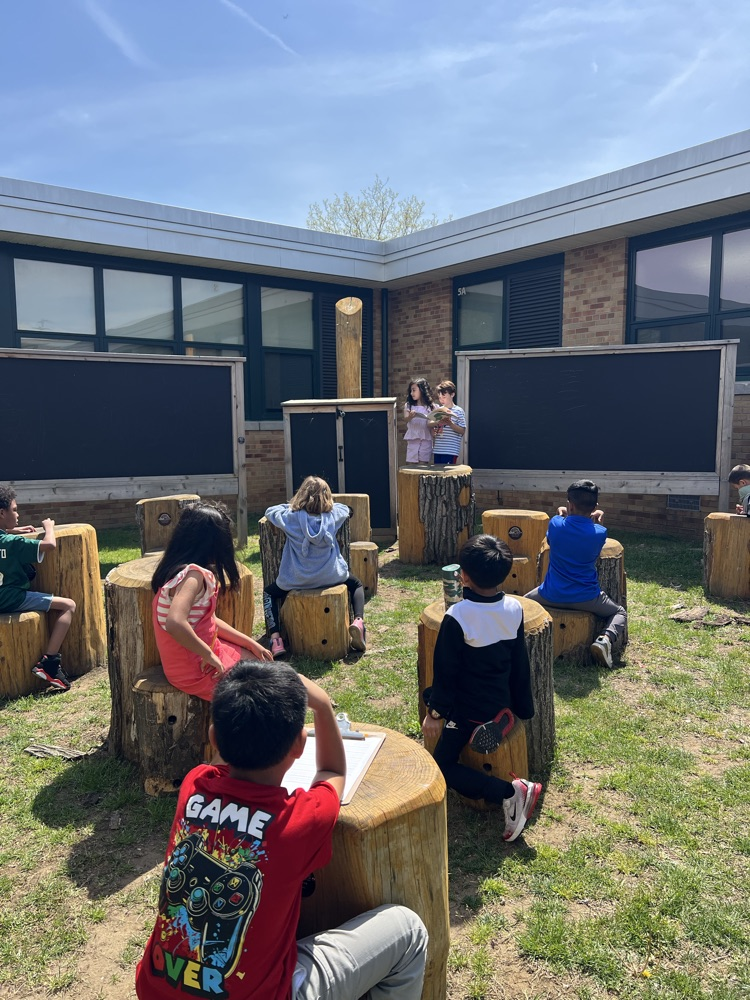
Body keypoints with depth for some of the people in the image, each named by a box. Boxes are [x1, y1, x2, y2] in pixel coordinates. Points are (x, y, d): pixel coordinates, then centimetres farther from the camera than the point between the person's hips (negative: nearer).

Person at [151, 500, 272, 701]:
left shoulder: (189, 571, 4)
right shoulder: (193, 575, -25)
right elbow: (175, 623, -40)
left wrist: (251, 644, 7)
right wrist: (209, 655, -27)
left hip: (199, 655, 9)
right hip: (196, 669, -9)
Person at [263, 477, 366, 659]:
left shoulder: (291, 517, -6)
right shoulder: (333, 514, 0)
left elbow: (270, 511, 14)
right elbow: (346, 509, 24)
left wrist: (291, 506, 24)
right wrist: (326, 505, 33)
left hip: (298, 580, -1)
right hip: (331, 576, 1)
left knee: (269, 593, 25)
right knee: (356, 584, 31)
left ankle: (275, 638, 2)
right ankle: (358, 621, 1)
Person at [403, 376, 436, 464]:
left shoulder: (431, 407, 3)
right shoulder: (408, 406, 7)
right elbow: (405, 419, -11)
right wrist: (410, 416, -31)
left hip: (426, 440, -1)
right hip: (412, 440, 1)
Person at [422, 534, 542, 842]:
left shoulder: (457, 617, -26)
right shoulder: (514, 609, -9)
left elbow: (445, 670, -18)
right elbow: (520, 665, 2)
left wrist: (435, 713, -5)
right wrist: (523, 708, 13)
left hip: (468, 708, -7)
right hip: (501, 701, 7)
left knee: (443, 767, 5)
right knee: (429, 694, 27)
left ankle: (509, 792, -9)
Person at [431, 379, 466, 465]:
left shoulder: (458, 411, -3)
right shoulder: (438, 410, 13)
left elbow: (462, 431, -7)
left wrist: (450, 424, -19)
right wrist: (434, 431, -2)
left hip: (451, 451, -6)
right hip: (437, 449, 6)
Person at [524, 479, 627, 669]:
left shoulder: (555, 524, -9)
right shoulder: (600, 533, -11)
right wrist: (595, 520, 9)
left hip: (552, 595, 1)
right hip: (586, 598, -1)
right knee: (620, 612, 25)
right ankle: (605, 640, -6)